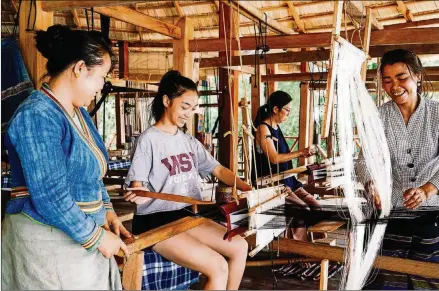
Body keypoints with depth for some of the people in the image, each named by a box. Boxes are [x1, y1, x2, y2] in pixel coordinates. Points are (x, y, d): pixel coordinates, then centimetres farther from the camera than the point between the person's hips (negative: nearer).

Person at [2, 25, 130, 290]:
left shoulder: (79, 113, 8)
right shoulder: (37, 116, -22)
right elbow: (50, 197, -26)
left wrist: (106, 209, 6)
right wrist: (97, 236, -19)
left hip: (80, 234, 9)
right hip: (47, 240, -9)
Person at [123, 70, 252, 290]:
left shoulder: (190, 142, 10)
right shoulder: (149, 140, -13)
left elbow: (218, 170, 11)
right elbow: (137, 188, -16)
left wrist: (247, 188, -4)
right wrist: (142, 195, -40)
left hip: (185, 215, 8)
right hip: (155, 222, -8)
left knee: (239, 247, 3)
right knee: (218, 267, -18)